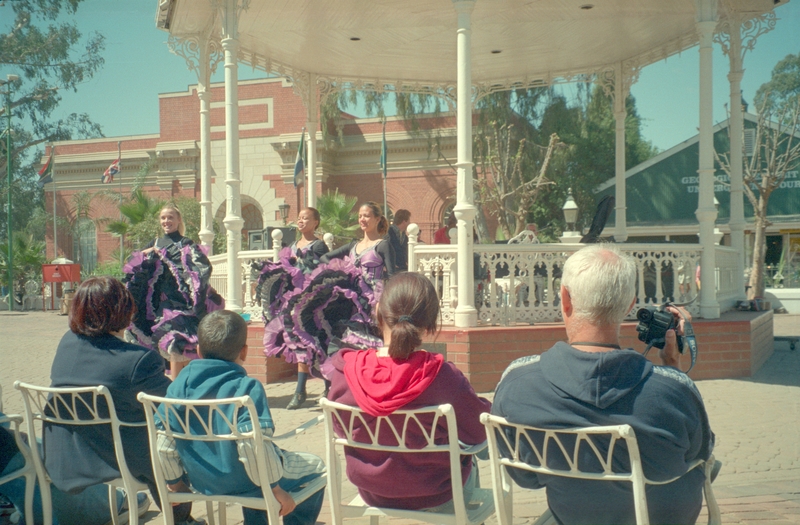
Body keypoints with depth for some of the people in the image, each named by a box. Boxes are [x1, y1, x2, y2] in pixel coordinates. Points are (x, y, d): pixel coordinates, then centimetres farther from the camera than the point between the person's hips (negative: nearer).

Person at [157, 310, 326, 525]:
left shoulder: (180, 384, -5)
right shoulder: (246, 387, -21)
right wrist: (275, 489, -15)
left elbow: (164, 443, -2)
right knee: (315, 467, 15)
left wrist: (175, 481, 14)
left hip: (201, 482, 7)